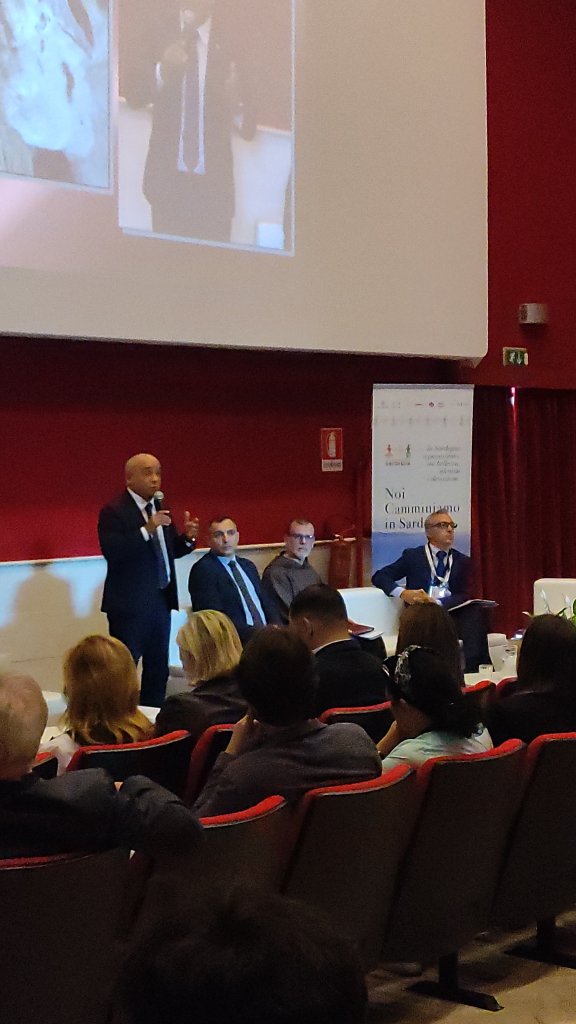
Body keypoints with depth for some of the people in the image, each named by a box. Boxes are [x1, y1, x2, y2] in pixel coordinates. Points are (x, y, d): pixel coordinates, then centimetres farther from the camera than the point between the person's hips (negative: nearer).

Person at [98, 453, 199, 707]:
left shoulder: (160, 507, 12)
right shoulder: (113, 512, -10)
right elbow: (112, 552, -23)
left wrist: (187, 538, -4)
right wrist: (147, 529, -30)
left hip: (161, 600, 8)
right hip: (130, 603, -7)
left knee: (158, 670, 12)